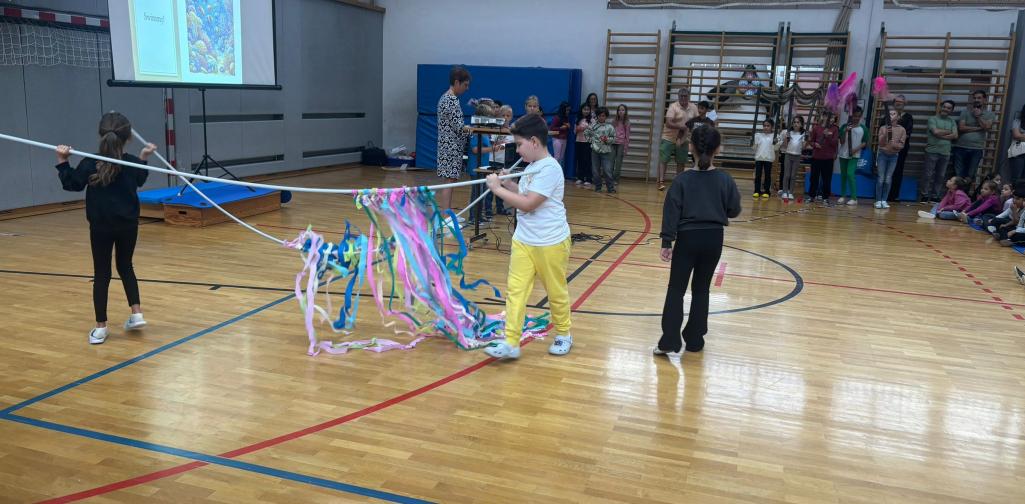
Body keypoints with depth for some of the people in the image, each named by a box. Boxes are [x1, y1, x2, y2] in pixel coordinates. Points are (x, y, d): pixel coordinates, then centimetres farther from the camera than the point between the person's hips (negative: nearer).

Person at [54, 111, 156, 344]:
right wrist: (144, 158, 23)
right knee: (125, 267, 21)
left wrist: (62, 161, 6)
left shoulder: (89, 164, -12)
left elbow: (72, 184, 1)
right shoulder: (132, 163, -5)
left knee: (102, 274, 6)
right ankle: (137, 313, 11)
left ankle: (100, 327, 9)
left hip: (101, 227, -2)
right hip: (128, 225, 2)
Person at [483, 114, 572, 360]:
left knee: (556, 291, 11)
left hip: (550, 243, -8)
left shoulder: (549, 169, -20)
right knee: (515, 290, -1)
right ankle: (511, 342, 1)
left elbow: (528, 204, -24)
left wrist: (498, 189, -18)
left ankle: (563, 334, 30)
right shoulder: (532, 167, 8)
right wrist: (507, 183, 5)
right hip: (523, 240, 8)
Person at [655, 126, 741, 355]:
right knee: (701, 289, 14)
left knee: (676, 289, 5)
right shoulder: (725, 179, -5)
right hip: (713, 239, 2)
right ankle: (694, 340, 20)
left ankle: (669, 340, -4)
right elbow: (734, 211, 2)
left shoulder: (683, 179, -8)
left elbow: (671, 212, -10)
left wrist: (666, 242, -7)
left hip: (688, 239, -2)